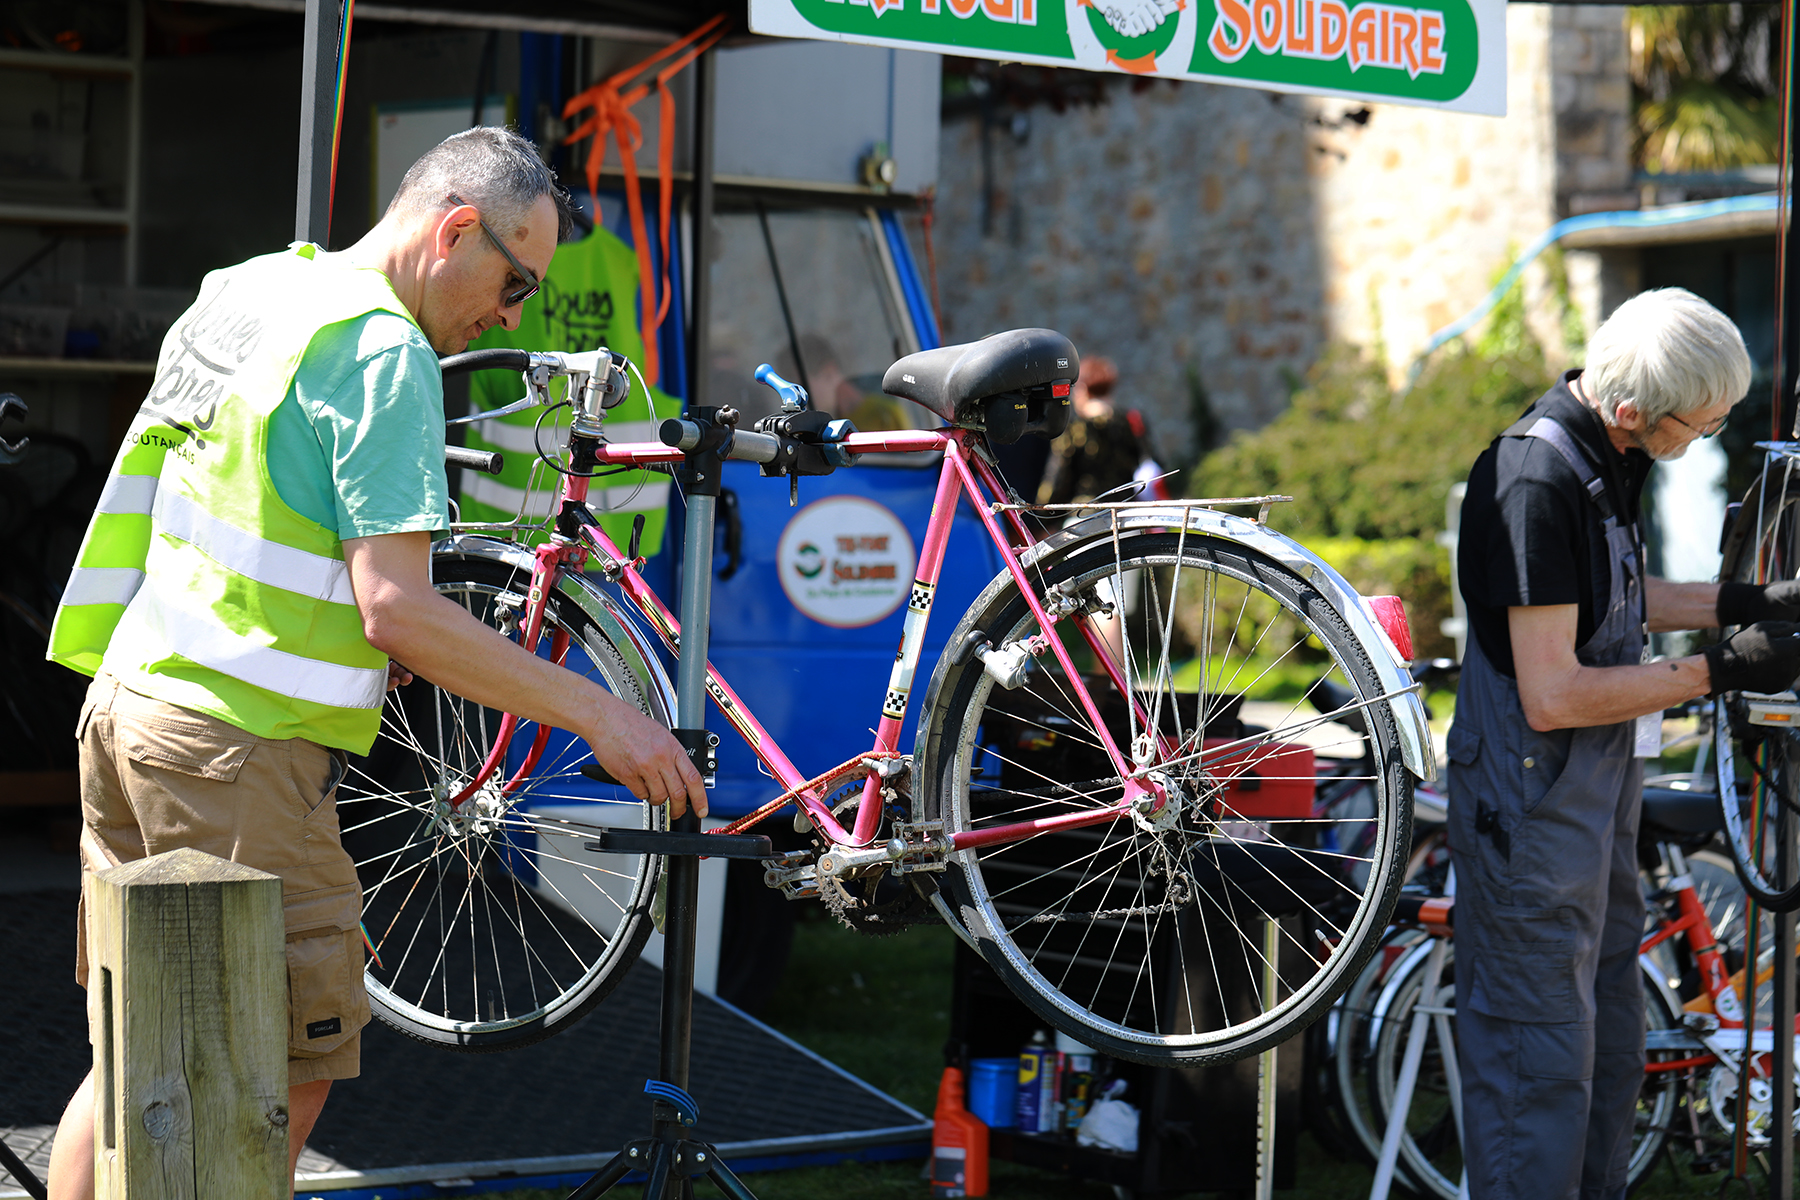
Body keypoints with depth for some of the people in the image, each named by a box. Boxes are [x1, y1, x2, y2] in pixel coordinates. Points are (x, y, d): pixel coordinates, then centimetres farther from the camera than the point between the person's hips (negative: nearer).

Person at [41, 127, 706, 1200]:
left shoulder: (241, 290, 13)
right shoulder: (383, 350, -15)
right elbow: (397, 609, -22)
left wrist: (343, 646, 23)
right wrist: (598, 714, -19)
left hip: (129, 699, 9)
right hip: (236, 748, -9)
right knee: (288, 1076, -2)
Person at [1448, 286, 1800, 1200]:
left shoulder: (1603, 458, 2)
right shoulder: (1535, 481, -27)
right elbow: (1553, 696, -27)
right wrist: (1719, 671, -21)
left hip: (1597, 789, 10)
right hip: (1532, 810, -10)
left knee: (1608, 1044, 21)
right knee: (1539, 1063, -1)